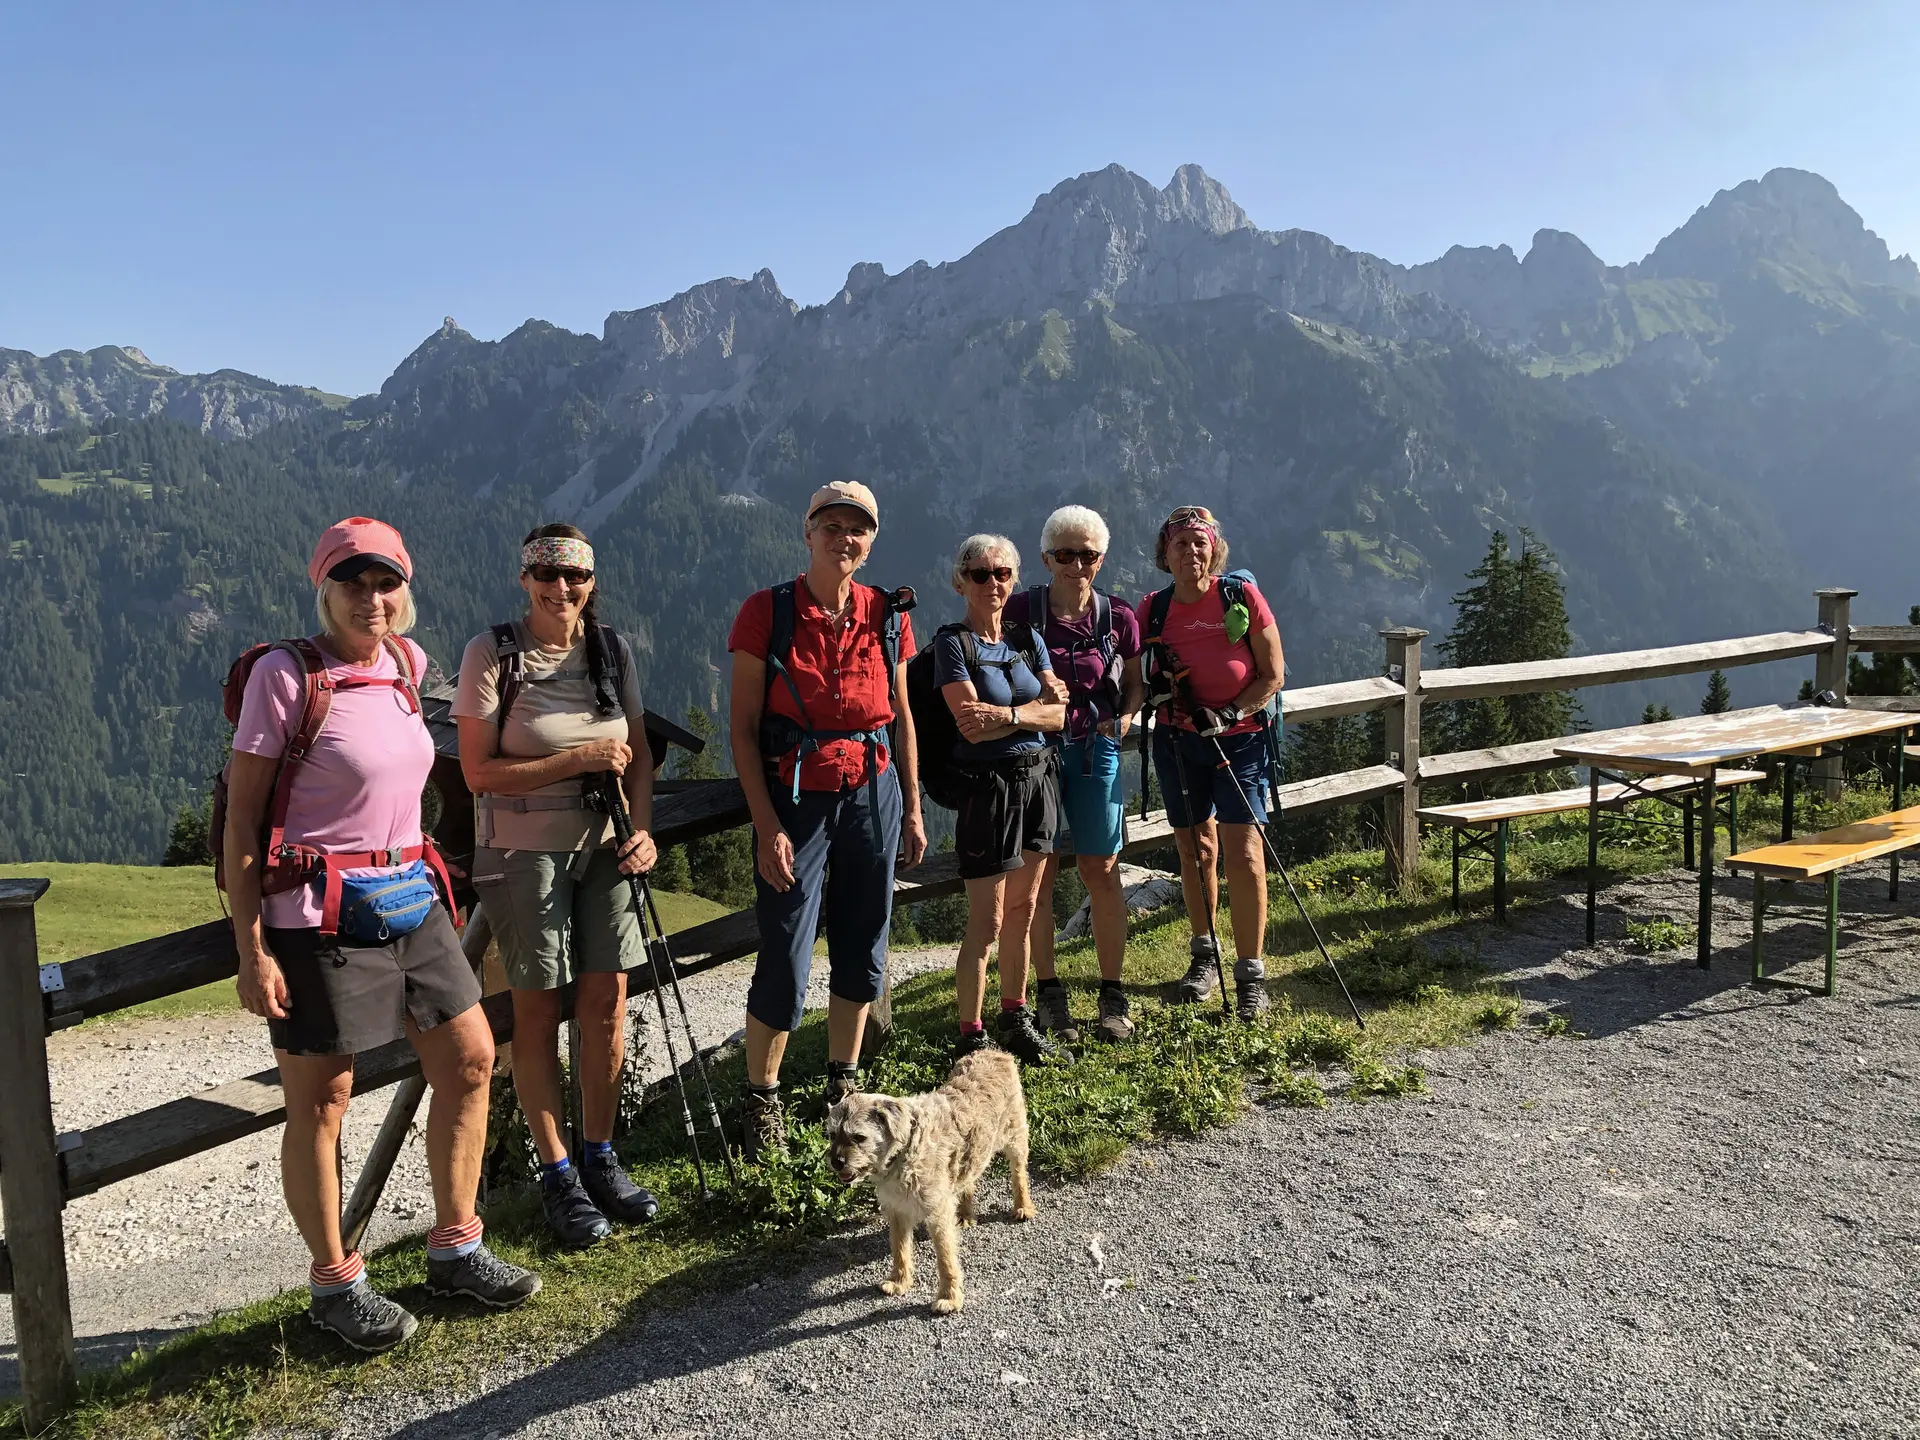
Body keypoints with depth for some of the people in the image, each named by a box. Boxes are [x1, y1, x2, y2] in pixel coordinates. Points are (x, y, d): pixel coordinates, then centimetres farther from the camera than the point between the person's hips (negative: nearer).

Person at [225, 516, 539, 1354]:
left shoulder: (408, 663, 7)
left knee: (470, 1059, 9)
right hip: (318, 916, -7)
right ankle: (334, 1285, 23)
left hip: (409, 900, 7)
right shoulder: (285, 676, -12)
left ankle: (454, 1251, 25)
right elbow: (240, 821, -11)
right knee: (320, 1100, 5)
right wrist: (252, 951, -15)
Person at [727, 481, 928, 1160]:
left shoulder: (887, 616, 3)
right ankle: (761, 1098, 17)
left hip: (873, 797, 4)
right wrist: (768, 826, -13)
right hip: (794, 799, -4)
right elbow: (742, 726, -8)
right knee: (785, 963, -3)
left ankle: (843, 1081, 32)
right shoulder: (767, 612, -8)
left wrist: (912, 809, 10)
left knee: (862, 950, 12)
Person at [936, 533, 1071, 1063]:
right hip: (987, 785, -6)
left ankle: (1014, 1018, 28)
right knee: (986, 921, -3)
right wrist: (1035, 706, -12)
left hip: (1037, 779, 6)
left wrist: (1006, 714, -15)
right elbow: (971, 726, -18)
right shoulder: (953, 642, -8)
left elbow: (1058, 716, 0)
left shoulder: (1027, 638, 9)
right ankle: (971, 1037, 8)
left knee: (1022, 911, 14)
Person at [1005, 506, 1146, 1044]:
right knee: (1038, 873, 3)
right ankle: (1048, 992, 16)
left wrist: (1124, 717, -5)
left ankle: (1112, 994, 15)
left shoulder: (1118, 618, 2)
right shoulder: (1021, 611, -2)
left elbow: (1135, 682, 15)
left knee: (1101, 872, 3)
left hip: (1095, 752, 1)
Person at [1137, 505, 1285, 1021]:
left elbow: (1272, 675, -6)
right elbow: (1138, 681, 11)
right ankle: (1204, 953, 31)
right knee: (1195, 849, 12)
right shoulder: (1152, 610, -2)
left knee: (1242, 853, -10)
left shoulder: (1242, 597, -10)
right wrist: (1158, 687, -12)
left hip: (1239, 737, -3)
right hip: (1177, 742, 3)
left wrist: (1229, 713, -18)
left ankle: (1251, 974, 1)